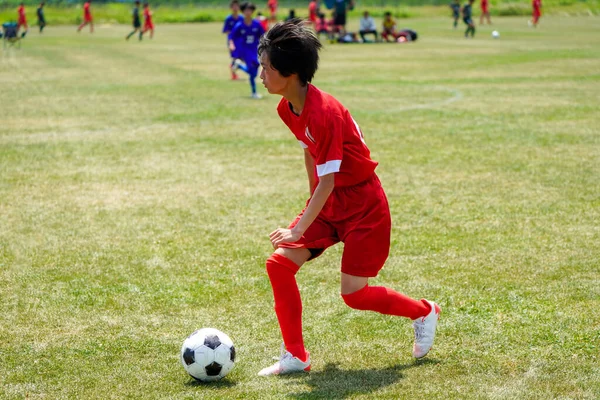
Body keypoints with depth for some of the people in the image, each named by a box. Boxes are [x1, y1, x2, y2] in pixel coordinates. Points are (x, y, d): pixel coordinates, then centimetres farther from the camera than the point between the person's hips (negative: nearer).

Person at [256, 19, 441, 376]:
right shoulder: (287, 108, -2)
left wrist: (300, 229, -31)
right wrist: (312, 205, 20)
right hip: (329, 202, 8)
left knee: (354, 294, -4)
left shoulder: (323, 112, -29)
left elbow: (328, 179, -29)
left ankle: (424, 312, 24)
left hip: (364, 206, -8)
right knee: (279, 263, -6)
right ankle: (295, 356, 4)